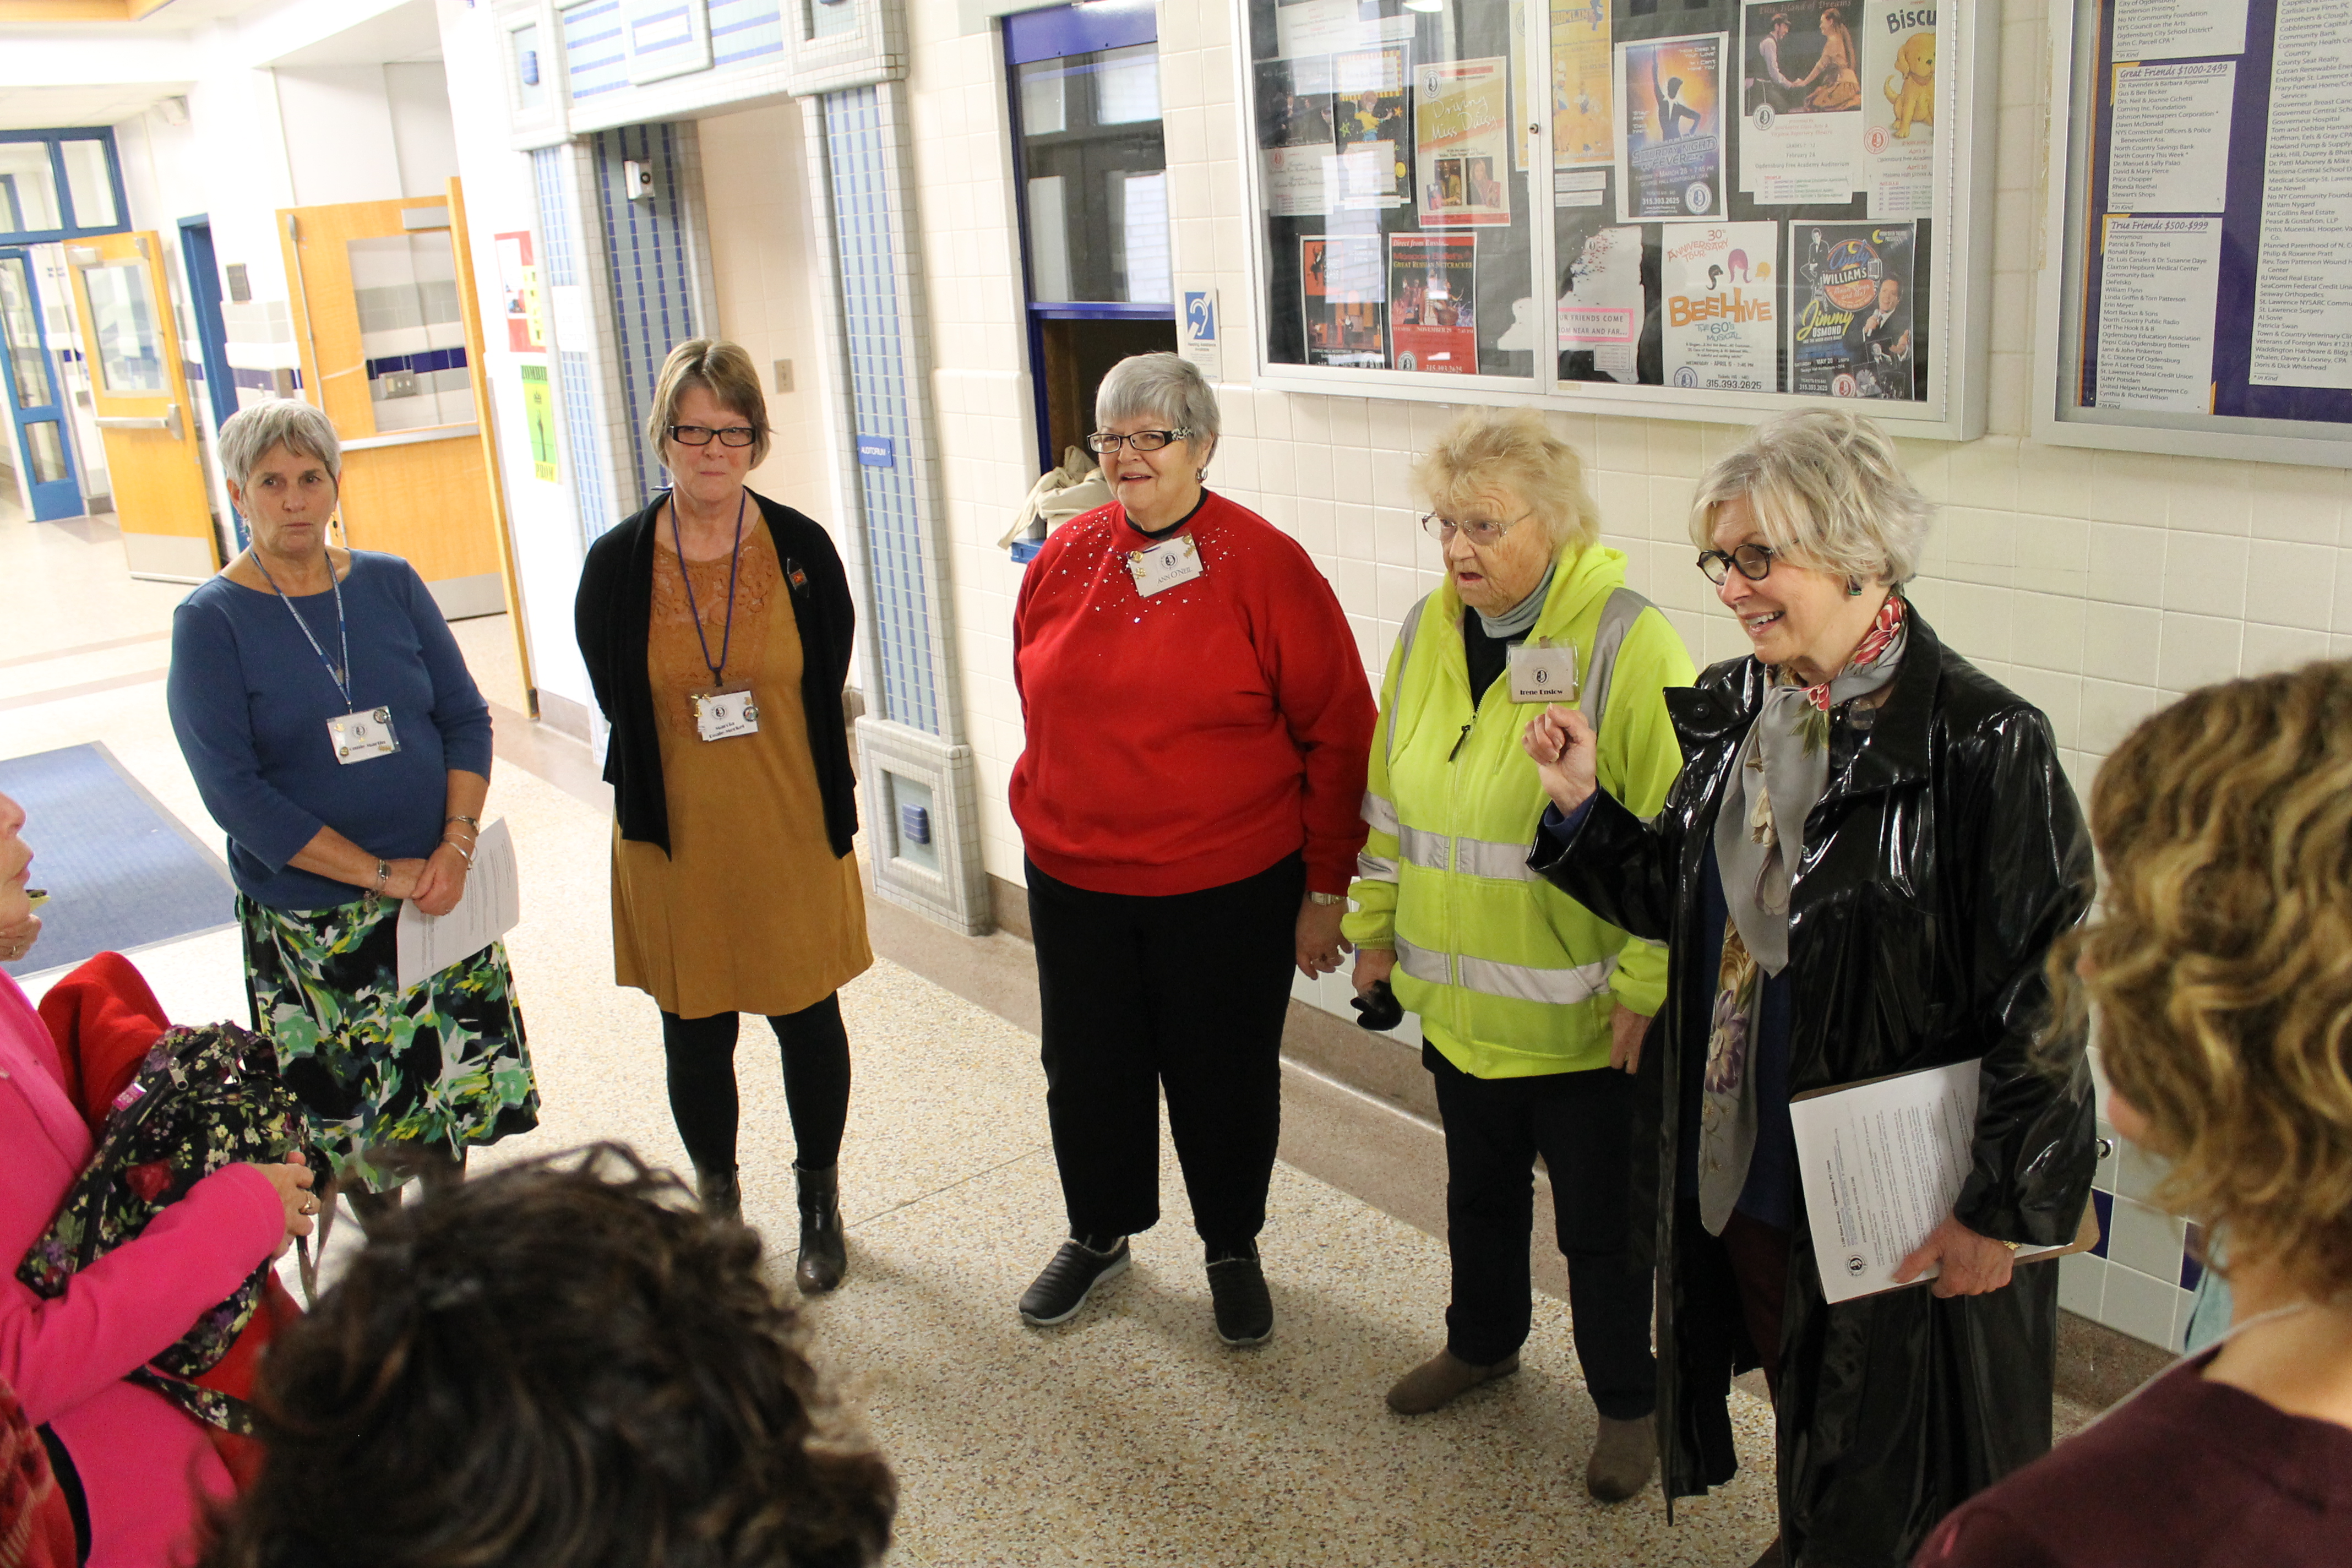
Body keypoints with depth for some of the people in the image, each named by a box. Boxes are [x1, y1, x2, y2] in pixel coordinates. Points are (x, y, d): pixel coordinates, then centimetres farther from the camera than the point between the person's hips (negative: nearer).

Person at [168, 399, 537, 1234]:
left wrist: (455, 847, -12)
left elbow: (466, 717, 3)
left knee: (456, 1090, 11)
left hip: (439, 893, 3)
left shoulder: (390, 584, 4)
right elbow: (232, 789, -12)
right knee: (353, 1126, 4)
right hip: (310, 921, -3)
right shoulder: (210, 622, -7)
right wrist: (380, 874, -16)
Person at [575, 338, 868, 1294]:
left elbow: (825, 693, 2)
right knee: (694, 1036, 11)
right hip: (676, 843, 0)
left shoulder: (801, 550, -5)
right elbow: (617, 701, 2)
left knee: (808, 1022, 11)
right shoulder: (617, 564, -6)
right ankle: (717, 1204, 33)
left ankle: (820, 1206, 32)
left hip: (795, 832, 0)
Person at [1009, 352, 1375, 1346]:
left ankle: (1233, 1250, 37)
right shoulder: (1064, 560, 2)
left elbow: (1339, 735, -9)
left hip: (1229, 892, -4)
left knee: (1224, 1079, 12)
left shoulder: (1266, 567, -12)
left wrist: (1325, 890, -8)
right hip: (1075, 888, 4)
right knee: (1086, 1071, 17)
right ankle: (1099, 1234, 42)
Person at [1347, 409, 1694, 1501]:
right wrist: (1375, 924, 14)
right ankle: (1482, 1341, 48)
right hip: (1457, 998, 6)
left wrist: (1645, 983, -18)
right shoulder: (1428, 632, 2)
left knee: (1600, 1219, 11)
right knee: (1479, 1186, 25)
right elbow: (1390, 795, 12)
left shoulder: (1627, 643, -18)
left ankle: (1627, 1402, 32)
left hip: (1584, 1015, -6)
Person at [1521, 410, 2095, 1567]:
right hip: (1739, 1163, 6)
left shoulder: (1981, 742, -19)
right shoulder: (1729, 710, 2)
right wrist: (1581, 805, -2)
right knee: (1800, 1405, 25)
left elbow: (2044, 1001, -17)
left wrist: (2003, 1211, -15)